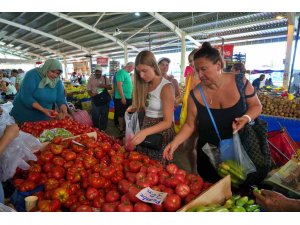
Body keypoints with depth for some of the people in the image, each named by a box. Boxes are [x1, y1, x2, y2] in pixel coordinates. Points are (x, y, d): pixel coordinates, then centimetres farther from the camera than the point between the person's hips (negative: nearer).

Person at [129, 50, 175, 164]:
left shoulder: (166, 87, -19)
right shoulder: (145, 85, 3)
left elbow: (167, 122, -23)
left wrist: (145, 132, -35)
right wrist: (135, 108, -4)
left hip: (161, 132, -7)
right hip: (145, 127, 7)